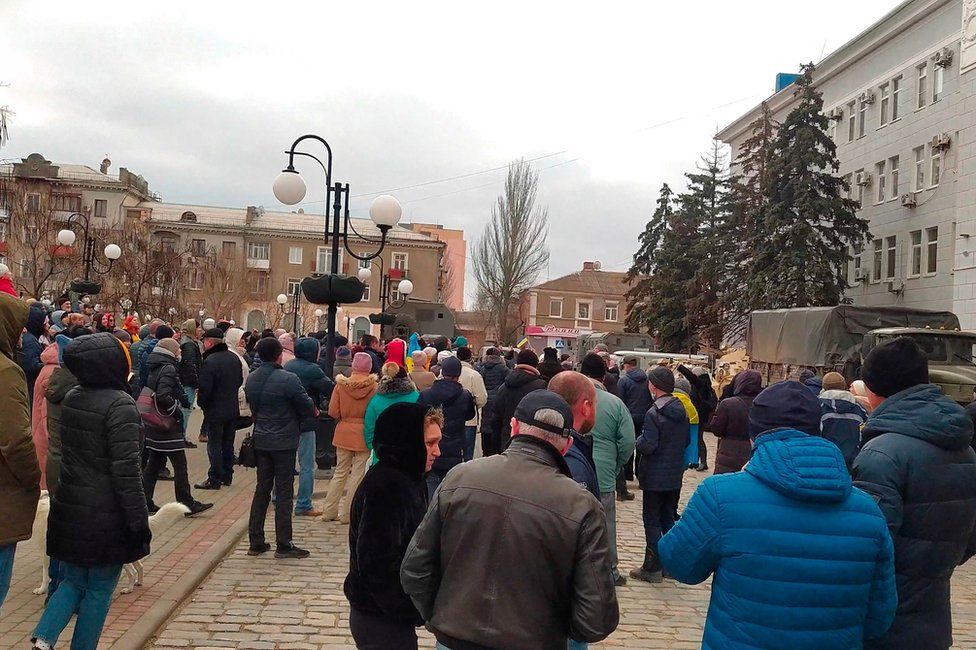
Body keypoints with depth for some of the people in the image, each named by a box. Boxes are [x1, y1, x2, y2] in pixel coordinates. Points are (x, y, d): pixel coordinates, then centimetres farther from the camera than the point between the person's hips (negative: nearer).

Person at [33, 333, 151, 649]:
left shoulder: (71, 398, 4)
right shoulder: (120, 405, -20)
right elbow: (126, 471, -21)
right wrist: (139, 522, -15)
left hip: (68, 510, 7)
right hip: (105, 516, -7)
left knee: (73, 581, 20)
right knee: (99, 590, 10)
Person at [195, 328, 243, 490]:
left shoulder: (210, 361, -21)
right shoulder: (234, 358, 4)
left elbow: (205, 388, -21)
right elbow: (240, 381, 14)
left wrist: (201, 403, -4)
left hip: (215, 411, -7)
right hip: (233, 410, 7)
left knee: (214, 446, 2)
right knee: (228, 444, 16)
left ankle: (214, 480, 7)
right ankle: (227, 476, 25)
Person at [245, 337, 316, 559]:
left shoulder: (251, 379, 3)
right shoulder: (288, 379, -18)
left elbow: (252, 407, 11)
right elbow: (308, 408, -13)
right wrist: (294, 417, 7)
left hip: (260, 440, 6)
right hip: (284, 442, -6)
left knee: (261, 490, 14)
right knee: (284, 493, 1)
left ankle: (256, 542, 19)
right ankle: (284, 545, 6)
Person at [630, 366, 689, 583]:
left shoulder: (653, 414, -20)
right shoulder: (682, 410, 3)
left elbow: (648, 446, -23)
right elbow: (687, 441, 11)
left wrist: (638, 440, -4)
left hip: (655, 477, -7)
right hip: (675, 475, 7)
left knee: (652, 521, 2)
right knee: (669, 519, 18)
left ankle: (652, 568, 5)